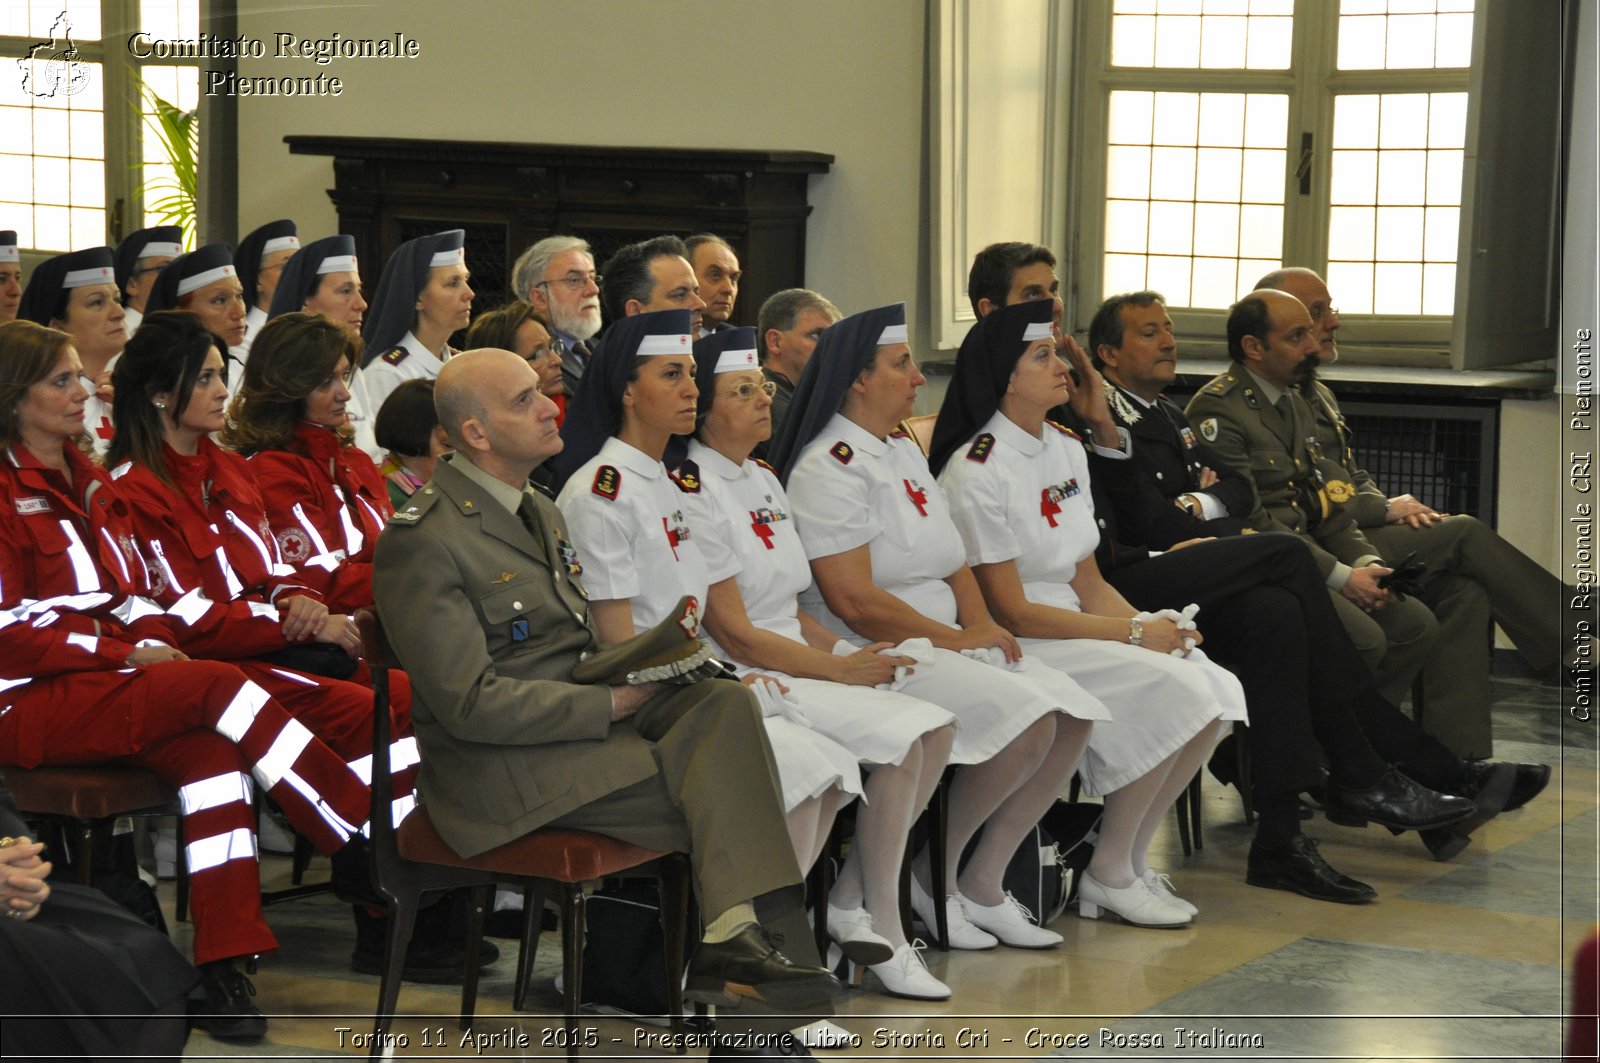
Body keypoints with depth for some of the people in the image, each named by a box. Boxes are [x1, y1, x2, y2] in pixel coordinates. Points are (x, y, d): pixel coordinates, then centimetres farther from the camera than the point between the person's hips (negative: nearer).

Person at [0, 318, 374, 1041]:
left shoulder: (88, 482, 19)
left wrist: (157, 636, -4)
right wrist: (130, 653, -14)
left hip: (107, 677, 7)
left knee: (205, 746, -28)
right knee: (219, 687, -28)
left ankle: (225, 967, -35)